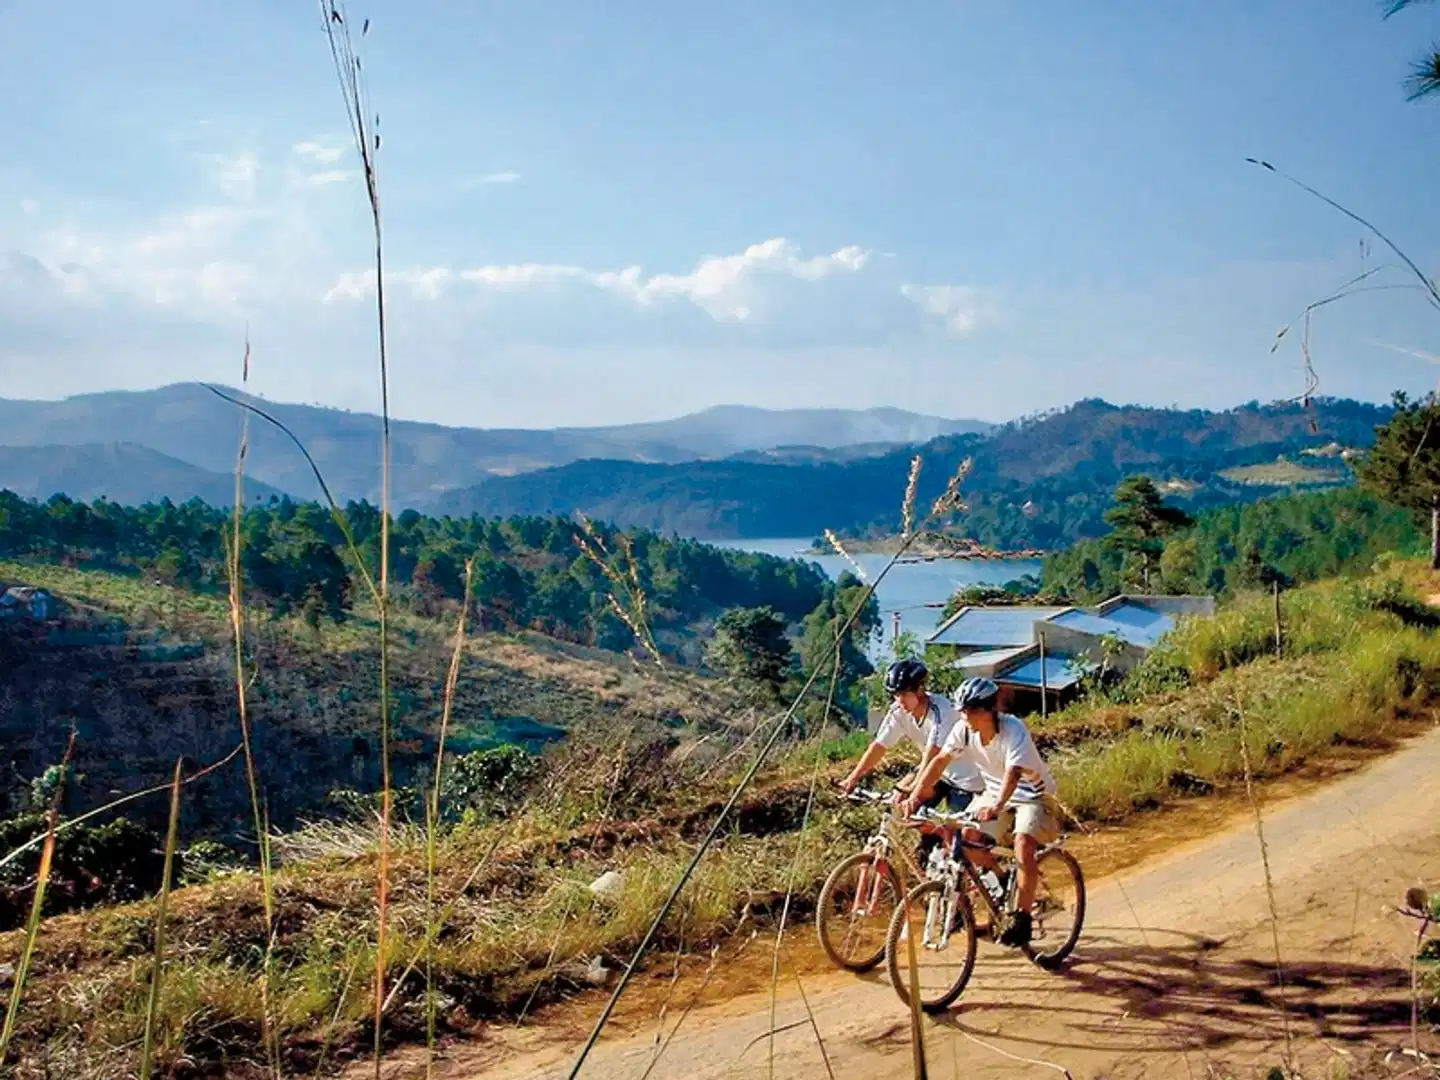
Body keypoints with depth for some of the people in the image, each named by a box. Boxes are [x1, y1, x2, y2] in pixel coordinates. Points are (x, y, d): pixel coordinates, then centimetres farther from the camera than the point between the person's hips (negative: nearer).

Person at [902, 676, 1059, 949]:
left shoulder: (1013, 730, -30)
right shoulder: (964, 730, -14)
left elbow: (1013, 773, -43)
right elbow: (940, 761, -12)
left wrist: (996, 807, -58)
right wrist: (916, 796, -23)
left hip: (1032, 795, -6)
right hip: (996, 793, 6)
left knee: (1023, 846, -29)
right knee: (967, 838, -13)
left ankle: (1022, 918, -15)